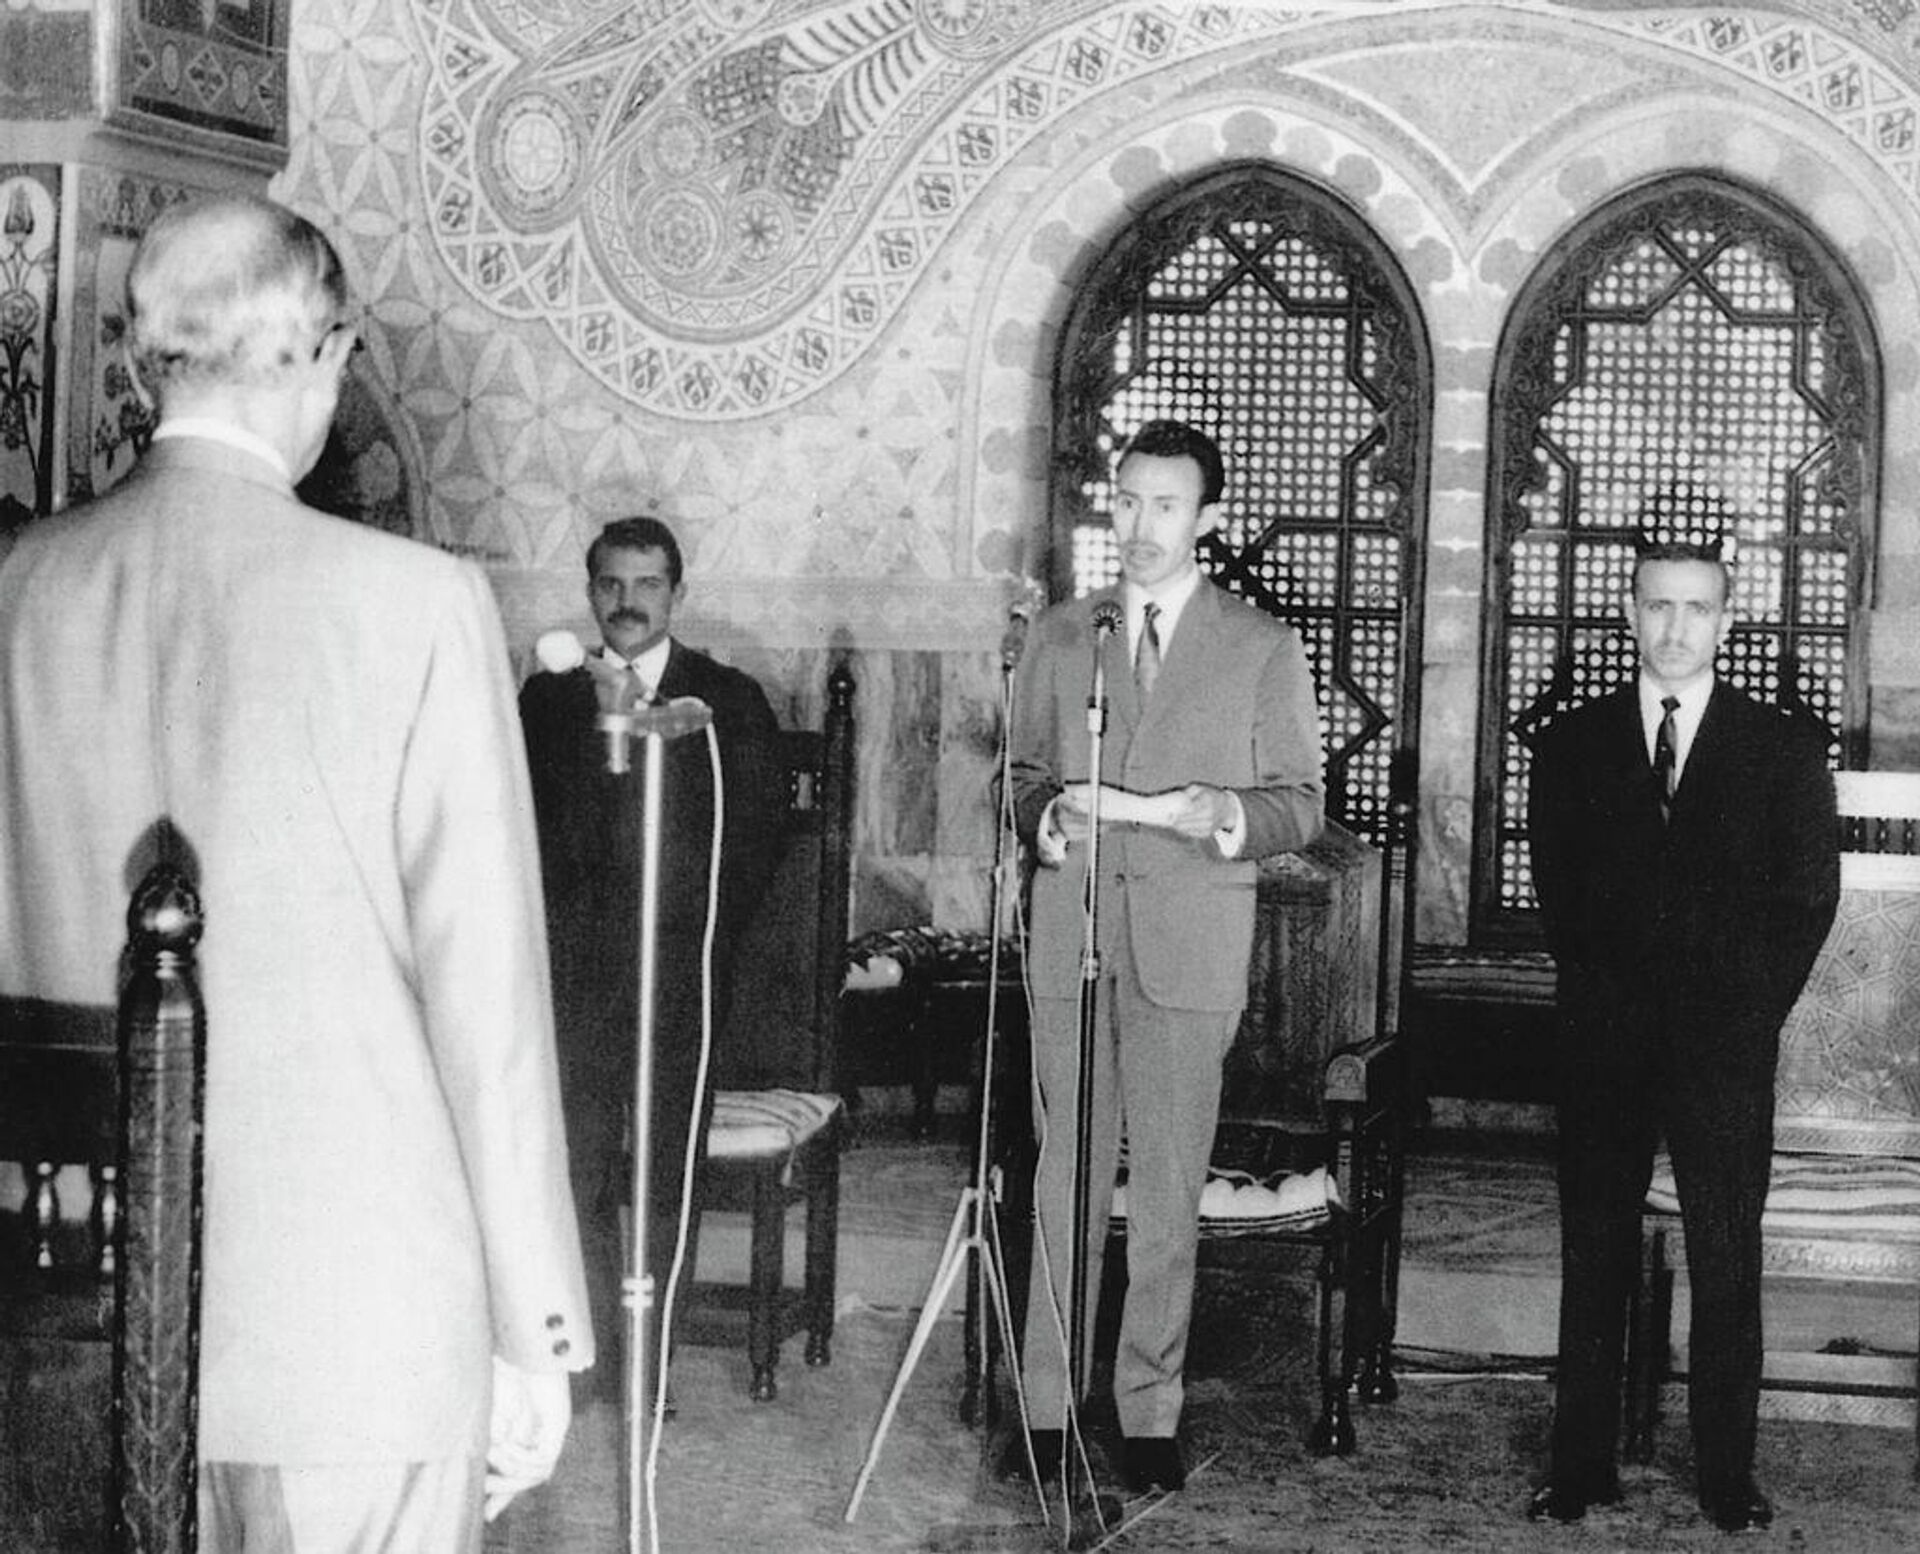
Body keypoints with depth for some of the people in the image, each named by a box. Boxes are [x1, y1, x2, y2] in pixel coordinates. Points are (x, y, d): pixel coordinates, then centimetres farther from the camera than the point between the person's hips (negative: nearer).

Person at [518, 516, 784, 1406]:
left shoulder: (730, 704, 9)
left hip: (683, 974, -1)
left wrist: (705, 933, -2)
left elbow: (757, 835, 6)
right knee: (578, 1174, -2)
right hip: (574, 975, 1)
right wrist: (551, 936, 1)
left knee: (668, 1179, -2)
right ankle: (595, 1355, 5)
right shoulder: (547, 700, 14)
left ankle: (648, 1359, 4)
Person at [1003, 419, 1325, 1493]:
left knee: (1169, 1190, 1)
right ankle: (1049, 1405, 12)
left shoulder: (1265, 649, 4)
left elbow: (1304, 802, 3)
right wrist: (1047, 816, -7)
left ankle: (1151, 1413, 11)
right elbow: (1025, 773, 15)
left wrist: (1228, 817, -16)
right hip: (1071, 936, 2)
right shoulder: (1061, 637, 12)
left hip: (1191, 948, -2)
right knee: (1066, 1175, 4)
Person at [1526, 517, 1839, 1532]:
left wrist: (1753, 1010, -1)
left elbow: (1810, 895, 6)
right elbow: (1555, 889, 10)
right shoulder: (1572, 746, 9)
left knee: (1727, 1267, 0)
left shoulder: (1784, 750, 5)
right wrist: (1600, 993, 2)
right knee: (1594, 1258, 3)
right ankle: (1582, 1468, 8)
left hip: (1727, 1042, -1)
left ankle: (1728, 1478, 6)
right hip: (1605, 1040, 1)